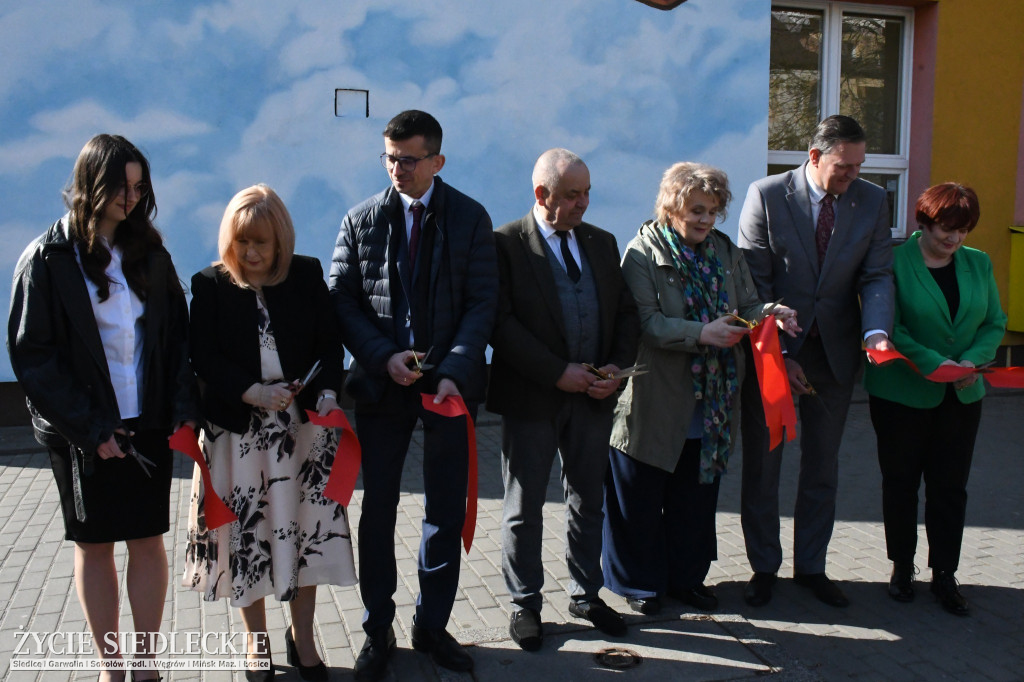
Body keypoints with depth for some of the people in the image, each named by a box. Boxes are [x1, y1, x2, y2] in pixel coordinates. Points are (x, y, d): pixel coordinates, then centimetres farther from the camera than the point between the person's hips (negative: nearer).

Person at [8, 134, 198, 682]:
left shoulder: (149, 252, 6)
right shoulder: (48, 259, -5)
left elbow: (177, 333, 7)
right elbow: (31, 355, -7)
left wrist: (184, 406, -6)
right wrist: (89, 429, -12)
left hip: (147, 424, 3)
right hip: (82, 432, -2)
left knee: (148, 540, 7)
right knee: (94, 546, 9)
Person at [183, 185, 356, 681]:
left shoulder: (307, 275, 2)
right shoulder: (210, 285, -2)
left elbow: (329, 342, 2)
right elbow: (203, 359, -6)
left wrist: (328, 391, -15)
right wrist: (252, 392, -20)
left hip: (305, 423, 1)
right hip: (238, 430, -1)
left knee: (305, 529, 6)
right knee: (246, 533, 8)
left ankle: (302, 639, 26)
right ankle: (256, 641, 30)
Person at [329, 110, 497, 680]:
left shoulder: (470, 218, 0)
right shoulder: (362, 220, 3)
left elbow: (482, 302, -4)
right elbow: (343, 299, 1)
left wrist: (454, 371, -17)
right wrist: (384, 355, -14)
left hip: (450, 382, 0)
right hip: (382, 381, 1)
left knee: (447, 510, 8)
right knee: (378, 509, 8)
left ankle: (433, 625, 25)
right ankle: (378, 630, 23)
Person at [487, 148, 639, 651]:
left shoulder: (602, 243, 10)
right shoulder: (506, 244, -8)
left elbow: (626, 312, 11)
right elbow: (501, 322, -16)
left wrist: (617, 367, -5)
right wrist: (557, 373, -19)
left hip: (594, 396, 5)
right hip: (531, 397, -5)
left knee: (588, 500, 15)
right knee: (524, 507, 8)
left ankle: (585, 594, 32)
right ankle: (525, 603, 24)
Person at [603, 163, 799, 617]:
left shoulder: (725, 251, 9)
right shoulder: (642, 255, -9)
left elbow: (747, 306, 9)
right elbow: (647, 323, -19)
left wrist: (770, 315, -13)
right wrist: (702, 333, -31)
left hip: (709, 405, 6)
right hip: (655, 404, -5)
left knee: (697, 496, 16)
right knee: (642, 498, 7)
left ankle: (687, 576, 34)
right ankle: (639, 582, 25)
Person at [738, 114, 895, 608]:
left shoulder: (873, 202, 0)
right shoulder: (766, 196, -10)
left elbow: (877, 276, -2)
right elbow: (754, 284, -11)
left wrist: (876, 332, -22)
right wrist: (777, 355, -16)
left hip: (834, 351, 3)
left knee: (823, 467, 13)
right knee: (761, 466, 7)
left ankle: (811, 566, 29)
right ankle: (763, 567, 24)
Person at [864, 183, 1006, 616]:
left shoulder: (979, 264, 6)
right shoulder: (894, 263, -9)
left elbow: (994, 323, 7)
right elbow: (889, 327, -14)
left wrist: (972, 361, -11)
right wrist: (935, 363, -23)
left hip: (961, 397, 4)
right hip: (901, 394, -3)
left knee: (950, 486, 7)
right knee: (901, 481, 9)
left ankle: (944, 573, 20)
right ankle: (901, 567, 26)